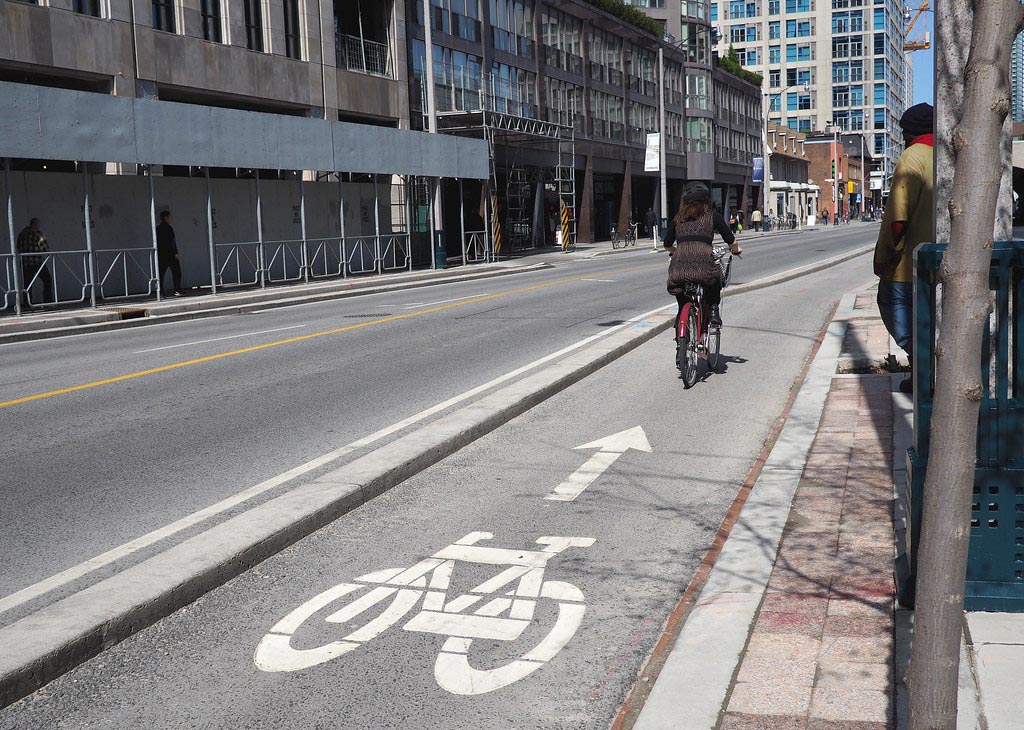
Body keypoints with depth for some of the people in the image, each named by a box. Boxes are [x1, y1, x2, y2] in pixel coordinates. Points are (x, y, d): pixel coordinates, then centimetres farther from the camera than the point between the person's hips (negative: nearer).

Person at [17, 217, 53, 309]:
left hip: (25, 263, 5)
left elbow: (19, 249, 16)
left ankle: (27, 304, 2)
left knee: (26, 284, 6)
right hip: (38, 262, -5)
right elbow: (46, 248, -4)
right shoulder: (37, 234, -7)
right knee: (48, 280, 7)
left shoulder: (21, 234, 12)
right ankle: (47, 301, 2)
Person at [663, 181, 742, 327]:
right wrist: (736, 249, 38)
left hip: (678, 267, 2)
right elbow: (731, 240, 16)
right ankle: (713, 310, 17)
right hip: (703, 265, -2)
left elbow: (667, 244, 27)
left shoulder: (678, 218, 21)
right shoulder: (712, 215, 14)